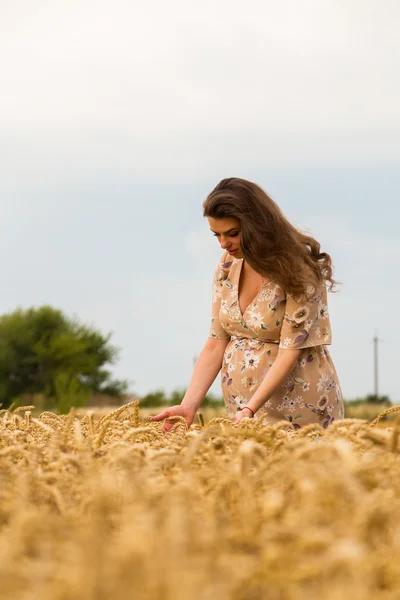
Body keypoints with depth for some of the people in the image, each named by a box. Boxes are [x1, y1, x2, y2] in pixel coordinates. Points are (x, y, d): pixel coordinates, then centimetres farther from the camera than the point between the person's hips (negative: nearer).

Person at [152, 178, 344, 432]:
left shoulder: (297, 269, -16)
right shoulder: (228, 265, 2)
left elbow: (290, 351, -20)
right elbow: (216, 344, 2)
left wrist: (249, 410, -29)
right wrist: (189, 405, -10)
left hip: (296, 413, -5)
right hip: (244, 411, 5)